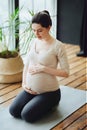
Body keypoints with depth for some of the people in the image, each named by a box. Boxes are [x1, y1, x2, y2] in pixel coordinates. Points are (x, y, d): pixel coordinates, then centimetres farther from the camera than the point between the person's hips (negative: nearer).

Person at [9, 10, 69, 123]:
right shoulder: (33, 42, 3)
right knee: (13, 111, -7)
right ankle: (37, 101, 18)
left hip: (49, 91, -6)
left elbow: (65, 72, -17)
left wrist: (43, 68, -23)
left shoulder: (58, 46, -17)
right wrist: (24, 83, 0)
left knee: (27, 115, -18)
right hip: (30, 89, 6)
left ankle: (51, 103, 10)